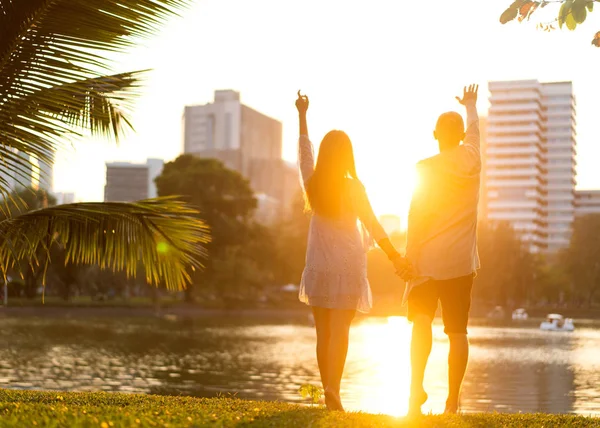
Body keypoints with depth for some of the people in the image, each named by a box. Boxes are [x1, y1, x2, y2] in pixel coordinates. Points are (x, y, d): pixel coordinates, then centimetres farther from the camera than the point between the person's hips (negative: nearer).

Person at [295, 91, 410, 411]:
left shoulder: (312, 184, 2)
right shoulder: (352, 187, -7)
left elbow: (304, 151, 17)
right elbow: (372, 225, -9)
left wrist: (302, 115, 27)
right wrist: (395, 257, -7)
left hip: (318, 266, 3)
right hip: (347, 265, -3)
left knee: (323, 332, 9)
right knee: (340, 330, -7)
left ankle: (328, 391, 11)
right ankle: (333, 388, -20)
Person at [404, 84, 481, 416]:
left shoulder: (426, 168, -5)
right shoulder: (471, 160, 6)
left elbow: (416, 216, -9)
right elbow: (474, 130, 28)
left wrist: (410, 257, -5)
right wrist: (470, 105, 47)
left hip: (428, 260, -2)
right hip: (462, 261, 2)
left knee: (421, 321, 4)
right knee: (458, 331, 5)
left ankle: (417, 386, -14)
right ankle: (453, 400, 6)